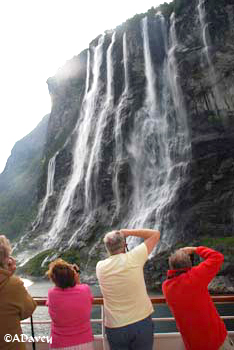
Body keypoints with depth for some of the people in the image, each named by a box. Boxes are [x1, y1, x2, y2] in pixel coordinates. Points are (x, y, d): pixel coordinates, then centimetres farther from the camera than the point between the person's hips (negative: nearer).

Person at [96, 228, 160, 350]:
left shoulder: (100, 267, -8)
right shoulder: (134, 257, -16)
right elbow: (155, 234, -7)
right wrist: (129, 232, -6)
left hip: (114, 327, 2)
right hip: (141, 322, -2)